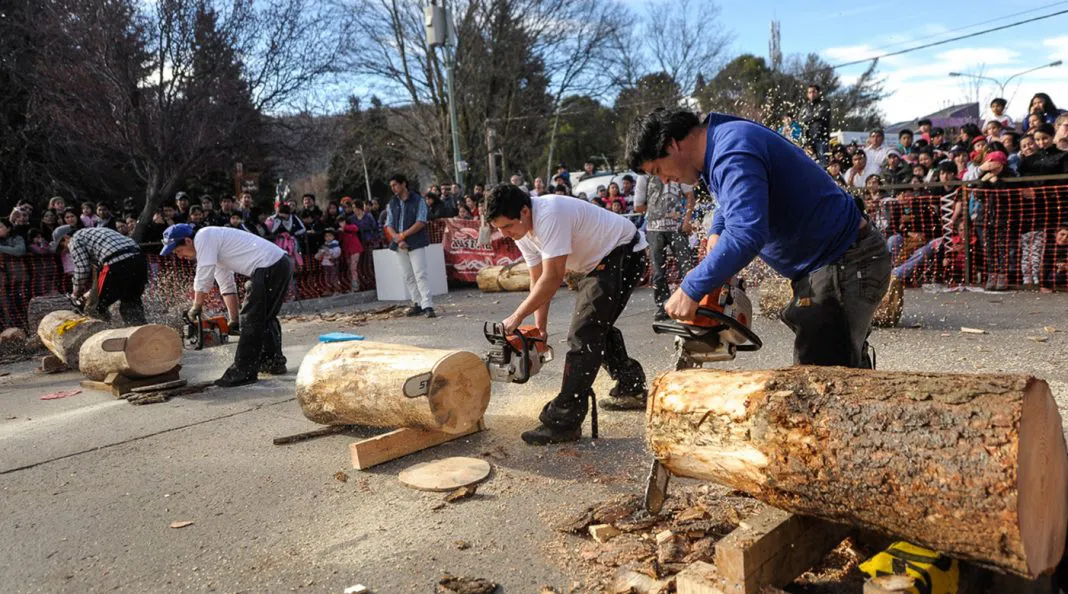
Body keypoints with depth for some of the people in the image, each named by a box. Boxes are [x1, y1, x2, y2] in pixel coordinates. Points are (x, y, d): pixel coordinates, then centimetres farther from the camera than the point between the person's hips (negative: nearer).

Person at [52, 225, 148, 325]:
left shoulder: (75, 240, 12)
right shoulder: (95, 231, 36)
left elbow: (82, 269, 1)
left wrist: (76, 293, 15)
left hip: (118, 264, -8)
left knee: (100, 307, 8)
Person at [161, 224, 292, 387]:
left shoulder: (203, 236, -6)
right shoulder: (213, 248, 23)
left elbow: (204, 279, -13)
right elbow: (227, 287, 23)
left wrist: (195, 308, 0)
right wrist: (234, 320, 20)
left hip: (269, 267, -10)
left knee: (251, 319, -5)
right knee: (265, 317, 21)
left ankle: (244, 372, 0)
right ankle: (274, 362, 29)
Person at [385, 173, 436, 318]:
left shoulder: (418, 201, -2)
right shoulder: (392, 204, 11)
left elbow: (421, 222, -11)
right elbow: (389, 225, 6)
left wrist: (402, 235, -14)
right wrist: (398, 240, -11)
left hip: (416, 243, -5)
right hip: (400, 246, 5)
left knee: (420, 275, -11)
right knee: (408, 277, 7)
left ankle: (427, 306, -14)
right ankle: (417, 304, 15)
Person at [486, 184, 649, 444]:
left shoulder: (550, 216, -31)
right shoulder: (522, 230, -2)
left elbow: (552, 279, -32)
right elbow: (537, 280, 4)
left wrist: (516, 318, -27)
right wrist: (540, 327, -1)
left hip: (623, 255, -10)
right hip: (597, 263, 10)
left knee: (583, 333, -16)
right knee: (597, 327, 20)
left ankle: (564, 422, -16)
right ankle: (632, 389, 36)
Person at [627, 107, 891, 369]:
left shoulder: (733, 153, -23)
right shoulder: (724, 140, 9)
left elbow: (746, 234, -37)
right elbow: (731, 203, 28)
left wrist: (691, 290, -31)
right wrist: (716, 233, 7)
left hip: (844, 265, -10)